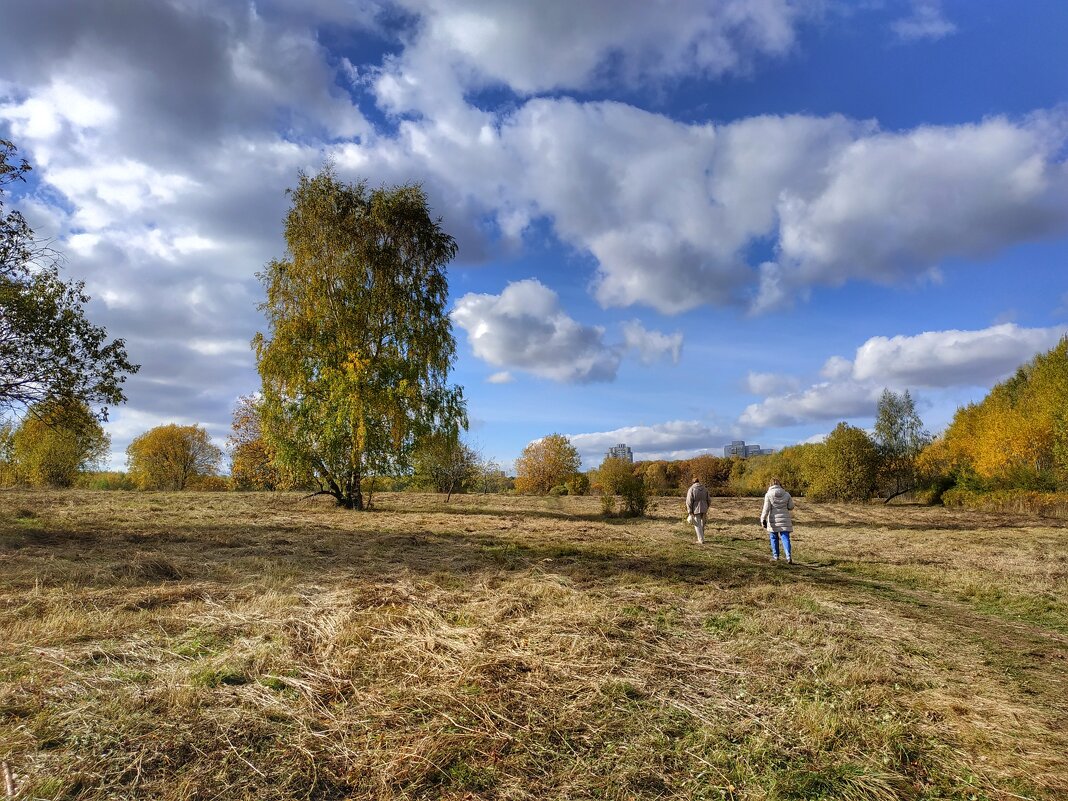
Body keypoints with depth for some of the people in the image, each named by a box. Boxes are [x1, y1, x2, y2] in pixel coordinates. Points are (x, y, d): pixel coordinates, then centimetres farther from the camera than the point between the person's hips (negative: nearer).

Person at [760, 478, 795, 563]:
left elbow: (766, 508, -13)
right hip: (784, 520, 2)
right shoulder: (786, 494, 1)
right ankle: (788, 556, -12)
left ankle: (775, 556, 19)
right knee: (785, 538, 2)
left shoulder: (768, 495, -7)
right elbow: (791, 506, 9)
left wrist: (763, 520, -13)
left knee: (774, 538, 13)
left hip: (773, 520, -2)